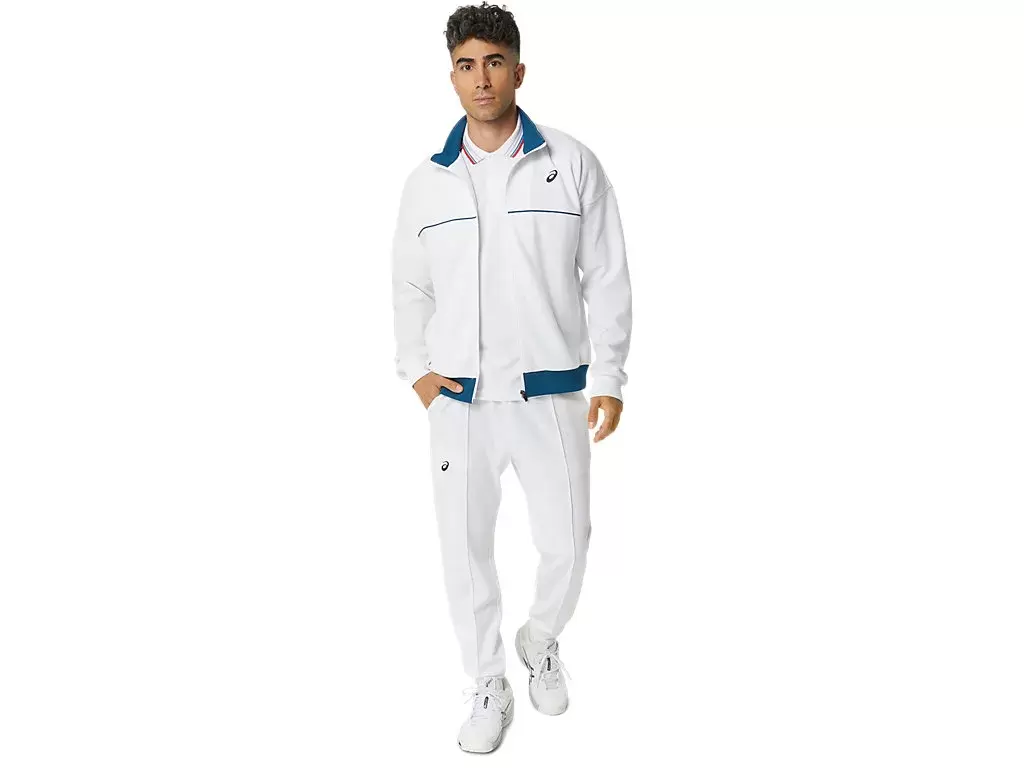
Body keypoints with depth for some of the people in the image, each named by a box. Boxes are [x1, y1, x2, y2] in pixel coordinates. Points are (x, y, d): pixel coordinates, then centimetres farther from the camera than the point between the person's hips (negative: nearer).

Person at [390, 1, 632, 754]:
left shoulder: (572, 165, -2)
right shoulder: (427, 180, 4)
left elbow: (607, 279, -1)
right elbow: (410, 284, 14)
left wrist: (609, 378, -5)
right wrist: (415, 368, 3)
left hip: (552, 395, -1)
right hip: (459, 400, 2)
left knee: (565, 542, 6)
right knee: (465, 548, 7)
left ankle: (541, 642, 39)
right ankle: (490, 688, 27)